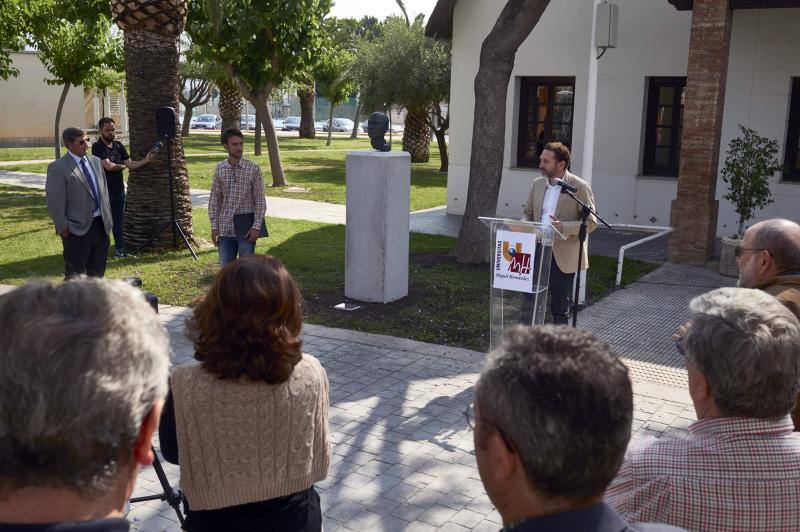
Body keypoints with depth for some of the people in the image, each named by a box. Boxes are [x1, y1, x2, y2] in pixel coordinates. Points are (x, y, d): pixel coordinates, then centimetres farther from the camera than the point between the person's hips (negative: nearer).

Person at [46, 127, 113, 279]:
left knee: (97, 271, 15)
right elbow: (54, 202, -11)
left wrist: (108, 218, 12)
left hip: (101, 225, 6)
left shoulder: (95, 161, 11)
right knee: (75, 275, 2)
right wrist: (63, 228, -12)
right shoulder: (57, 168, -10)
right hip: (78, 229, -6)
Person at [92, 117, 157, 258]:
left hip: (119, 190, 7)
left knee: (118, 221, 13)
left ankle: (120, 250, 21)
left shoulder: (118, 146, 9)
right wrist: (122, 166, -2)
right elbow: (109, 166, -21)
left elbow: (131, 164, 6)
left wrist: (146, 160, -10)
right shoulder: (98, 147, -12)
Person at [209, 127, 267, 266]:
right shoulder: (219, 169, 4)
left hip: (246, 228, -3)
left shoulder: (253, 169, -5)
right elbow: (215, 199, 8)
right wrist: (214, 226, 3)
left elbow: (260, 200, -5)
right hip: (225, 227, 3)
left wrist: (256, 226, -11)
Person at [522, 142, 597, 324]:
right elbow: (527, 212, 19)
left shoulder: (580, 187, -8)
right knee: (528, 300, 1)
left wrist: (563, 227, -24)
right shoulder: (537, 183, 9)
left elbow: (590, 222, -9)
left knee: (560, 307, 7)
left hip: (563, 257, -4)